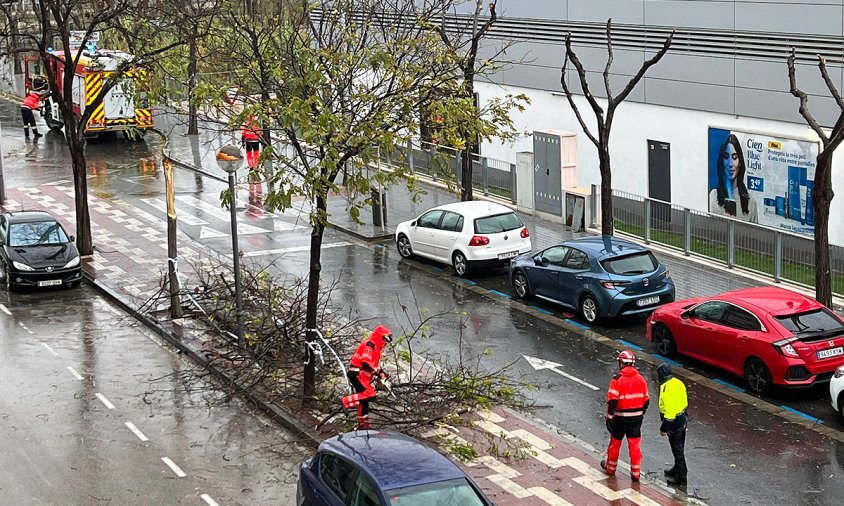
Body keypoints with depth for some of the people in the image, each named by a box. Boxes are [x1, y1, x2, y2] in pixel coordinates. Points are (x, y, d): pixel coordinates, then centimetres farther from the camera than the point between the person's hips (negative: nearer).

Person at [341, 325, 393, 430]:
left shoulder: (376, 347, 19)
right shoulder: (369, 344, -14)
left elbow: (375, 363, 27)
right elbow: (366, 362, -25)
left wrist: (381, 372, 11)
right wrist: (378, 372, -24)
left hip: (363, 375, 11)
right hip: (357, 374, -11)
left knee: (364, 399, 12)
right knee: (370, 395, -23)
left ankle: (362, 424, 19)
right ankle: (347, 401, -20)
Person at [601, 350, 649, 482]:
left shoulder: (617, 379, -16)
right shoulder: (641, 379, 0)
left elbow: (612, 401, -18)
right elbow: (646, 400, 7)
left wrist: (609, 417, -10)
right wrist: (641, 414, 19)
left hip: (620, 417, -3)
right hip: (636, 417, 3)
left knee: (615, 443, 14)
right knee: (635, 445, 8)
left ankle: (610, 467, 30)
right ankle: (635, 473, 10)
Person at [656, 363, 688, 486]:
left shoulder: (666, 389, -26)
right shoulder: (678, 383, 2)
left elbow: (669, 411, -25)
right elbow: (684, 402, 12)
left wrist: (664, 428, -18)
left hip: (674, 423, -9)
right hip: (683, 419, 9)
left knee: (677, 451, 2)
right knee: (679, 449, 24)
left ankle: (681, 477, 11)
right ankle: (677, 469, 41)